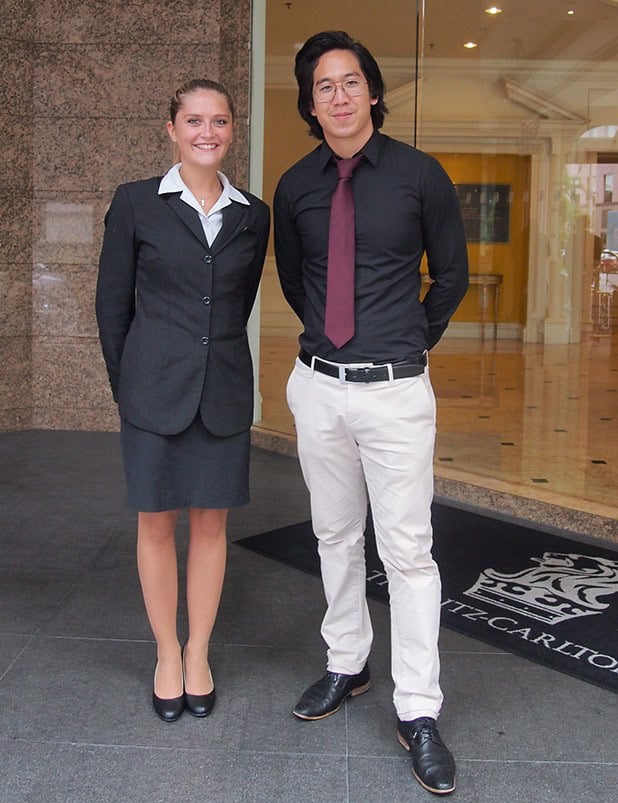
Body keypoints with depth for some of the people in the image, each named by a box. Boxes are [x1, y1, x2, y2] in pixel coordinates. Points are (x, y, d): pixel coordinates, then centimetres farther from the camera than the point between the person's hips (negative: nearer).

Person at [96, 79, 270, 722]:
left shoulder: (253, 215, 6)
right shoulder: (136, 203, -1)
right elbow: (112, 305, 3)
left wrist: (216, 357, 14)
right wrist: (127, 387, 4)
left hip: (224, 392, 2)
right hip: (155, 392, -2)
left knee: (211, 523, 9)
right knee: (156, 523, 7)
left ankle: (199, 653, 26)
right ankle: (167, 654, 25)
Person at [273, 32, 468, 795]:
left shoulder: (420, 175, -5)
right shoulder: (295, 187, 4)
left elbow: (451, 276, 7)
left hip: (396, 390, -3)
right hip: (318, 386, 4)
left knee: (407, 550, -1)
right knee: (335, 537, 15)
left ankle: (417, 712, 10)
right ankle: (346, 665, 33)